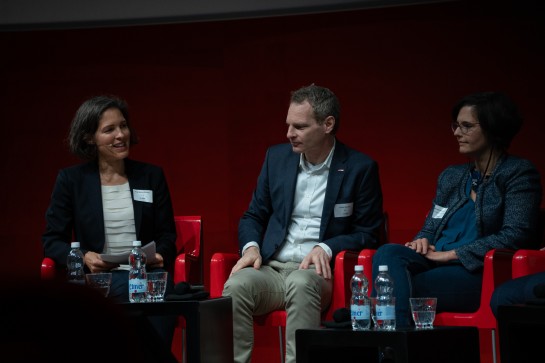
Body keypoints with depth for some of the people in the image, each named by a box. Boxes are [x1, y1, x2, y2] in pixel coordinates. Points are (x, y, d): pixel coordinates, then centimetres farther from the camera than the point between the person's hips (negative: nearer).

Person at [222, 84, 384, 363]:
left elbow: (367, 233, 4)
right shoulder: (277, 157, 13)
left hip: (317, 272, -3)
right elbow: (253, 216, 19)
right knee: (236, 285, -31)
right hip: (271, 269, 3)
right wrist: (251, 247, -3)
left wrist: (326, 248, -13)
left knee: (301, 283, -39)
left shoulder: (360, 168, 1)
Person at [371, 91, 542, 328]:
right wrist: (422, 241, -1)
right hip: (437, 263, 6)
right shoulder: (450, 176, 24)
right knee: (387, 253, -30)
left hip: (477, 273, -6)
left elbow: (515, 235, -8)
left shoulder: (518, 173, 4)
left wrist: (452, 254, -11)